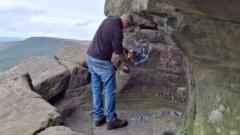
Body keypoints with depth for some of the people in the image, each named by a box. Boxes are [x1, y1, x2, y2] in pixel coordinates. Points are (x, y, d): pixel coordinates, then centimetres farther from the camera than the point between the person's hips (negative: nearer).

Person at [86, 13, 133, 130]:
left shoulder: (108, 20, 7)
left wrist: (123, 47, 25)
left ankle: (98, 117, 22)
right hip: (102, 62, -9)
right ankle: (111, 120, 9)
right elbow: (119, 53, -12)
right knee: (110, 91, 1)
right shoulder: (117, 30, -18)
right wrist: (126, 62, 7)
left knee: (96, 89, 13)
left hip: (90, 57, 9)